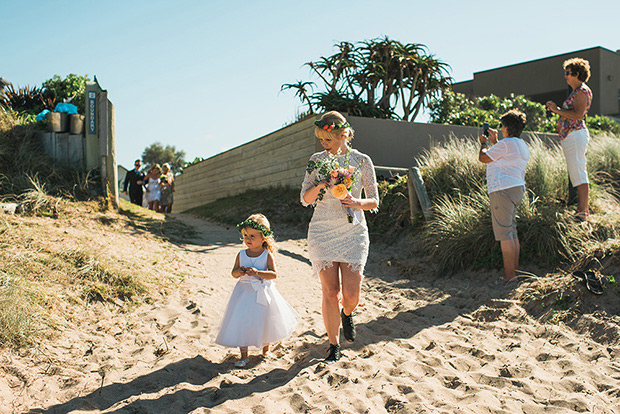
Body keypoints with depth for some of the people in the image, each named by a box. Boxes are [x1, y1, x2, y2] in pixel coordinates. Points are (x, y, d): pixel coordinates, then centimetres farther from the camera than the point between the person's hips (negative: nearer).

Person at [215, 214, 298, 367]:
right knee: (241, 322, -3)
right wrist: (239, 272, -18)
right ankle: (244, 355, 11)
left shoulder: (267, 255, -8)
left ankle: (266, 348, 38)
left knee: (265, 321, 10)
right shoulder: (241, 255, 0)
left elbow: (274, 274, -15)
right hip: (244, 292, 2)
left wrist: (257, 272, -27)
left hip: (263, 293, -2)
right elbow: (234, 273, 5)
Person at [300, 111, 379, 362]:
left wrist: (356, 203, -19)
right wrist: (321, 185, -15)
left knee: (351, 294, -5)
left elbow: (374, 201, 2)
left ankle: (347, 314, 32)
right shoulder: (317, 160, 4)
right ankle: (333, 344, 19)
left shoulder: (362, 161, 0)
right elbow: (305, 199, 4)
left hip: (353, 231, -1)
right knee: (330, 292, -1)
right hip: (322, 232, 1)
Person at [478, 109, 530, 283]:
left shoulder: (506, 143, -12)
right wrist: (494, 141, 37)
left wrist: (483, 143, 13)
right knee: (512, 232, 14)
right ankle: (515, 270, 17)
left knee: (504, 233, -9)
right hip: (517, 188, 10)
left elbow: (483, 158, -5)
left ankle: (509, 275, -8)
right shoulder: (522, 146, 19)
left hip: (503, 189, -10)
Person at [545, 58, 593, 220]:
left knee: (579, 174, -12)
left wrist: (558, 110, -15)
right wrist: (556, 108, 16)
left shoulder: (582, 91, -8)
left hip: (575, 135, -11)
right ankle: (582, 209, 15)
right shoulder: (577, 91, 22)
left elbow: (578, 115, -20)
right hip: (569, 137, 11)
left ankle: (582, 212, -14)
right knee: (577, 175, 11)